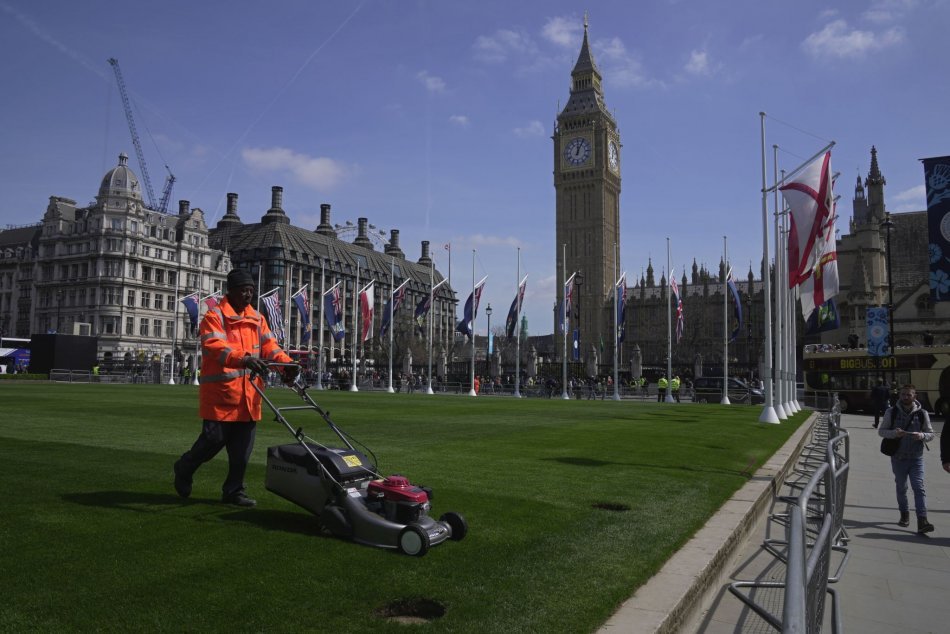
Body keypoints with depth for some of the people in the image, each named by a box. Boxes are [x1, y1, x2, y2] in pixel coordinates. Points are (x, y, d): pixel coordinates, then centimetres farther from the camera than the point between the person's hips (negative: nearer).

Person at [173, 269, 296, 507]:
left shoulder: (257, 319, 15)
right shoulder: (214, 316, -5)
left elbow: (269, 345, 6)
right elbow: (214, 346, -22)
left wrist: (286, 363, -14)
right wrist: (243, 358, -38)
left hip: (248, 394, 6)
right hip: (220, 392, -6)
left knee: (242, 449, 8)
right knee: (214, 439, -1)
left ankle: (234, 491, 20)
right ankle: (184, 468, 28)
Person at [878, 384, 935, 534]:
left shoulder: (922, 414, -2)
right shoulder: (891, 412, -3)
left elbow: (931, 434, 5)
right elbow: (881, 431, 1)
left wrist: (921, 435, -18)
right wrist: (894, 433, -19)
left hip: (916, 458, -1)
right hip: (898, 458, 1)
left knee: (919, 487, -11)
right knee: (901, 488, 14)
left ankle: (922, 521, -13)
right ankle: (904, 515, 33)